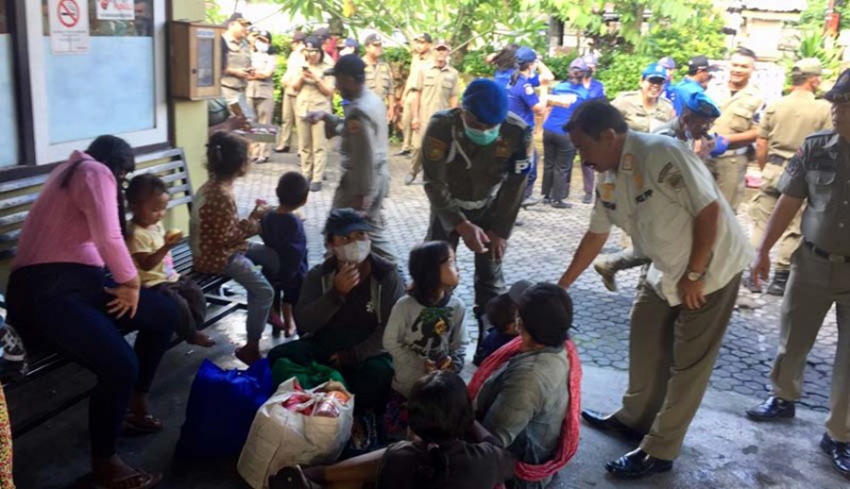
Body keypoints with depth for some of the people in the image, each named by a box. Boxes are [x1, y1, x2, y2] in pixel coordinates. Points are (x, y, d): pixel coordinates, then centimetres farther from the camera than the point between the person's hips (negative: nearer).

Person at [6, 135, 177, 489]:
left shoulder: (73, 170, 28)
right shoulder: (95, 172, -5)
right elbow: (108, 238, -18)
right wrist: (132, 283, -6)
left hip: (79, 281, 10)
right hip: (46, 290, -10)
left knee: (164, 312, 12)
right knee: (120, 365, -26)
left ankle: (135, 404, 24)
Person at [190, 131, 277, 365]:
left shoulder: (217, 186, 5)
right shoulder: (222, 195, -26)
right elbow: (225, 237, -24)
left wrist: (252, 217, 1)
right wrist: (252, 223, -14)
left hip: (222, 247, 10)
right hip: (216, 255, -10)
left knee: (274, 257, 12)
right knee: (264, 291, -18)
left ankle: (264, 311, 25)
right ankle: (251, 348, -7)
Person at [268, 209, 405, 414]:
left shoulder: (387, 274, -6)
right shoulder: (318, 275, 1)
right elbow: (303, 324, -9)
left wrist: (353, 355, -21)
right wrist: (336, 293, -23)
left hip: (368, 350, -2)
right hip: (324, 345, 3)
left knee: (380, 372, -36)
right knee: (279, 356, -22)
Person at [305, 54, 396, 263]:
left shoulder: (358, 110, -23)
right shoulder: (373, 100, 8)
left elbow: (365, 155, -25)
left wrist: (360, 192, -22)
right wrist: (326, 117, 12)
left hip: (361, 180, -10)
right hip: (378, 176, 10)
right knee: (373, 230, 19)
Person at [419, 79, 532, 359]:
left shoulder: (518, 132, -26)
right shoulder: (441, 126, -29)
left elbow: (515, 186, -14)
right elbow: (434, 183, -23)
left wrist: (500, 231, -10)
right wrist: (462, 225, -28)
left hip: (489, 209, 1)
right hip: (447, 206, 0)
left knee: (490, 277, 1)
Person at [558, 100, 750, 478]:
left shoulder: (661, 153, -28)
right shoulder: (608, 178, -1)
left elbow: (709, 209, -26)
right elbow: (596, 234, 9)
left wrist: (694, 275, -20)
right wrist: (562, 285, 13)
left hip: (711, 267, -8)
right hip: (666, 269, 8)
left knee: (688, 363, 1)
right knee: (646, 343, 17)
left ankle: (659, 451, 11)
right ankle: (635, 419, 36)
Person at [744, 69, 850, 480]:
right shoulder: (815, 148, -5)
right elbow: (788, 203, 2)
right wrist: (763, 251, 2)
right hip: (813, 263, 2)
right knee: (792, 338, 16)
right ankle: (783, 399, 40)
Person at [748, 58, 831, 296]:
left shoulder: (774, 105, 1)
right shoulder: (824, 108, -6)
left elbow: (761, 145, 3)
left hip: (774, 168, 3)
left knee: (762, 222, 10)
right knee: (793, 228, 7)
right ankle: (780, 278, 11)